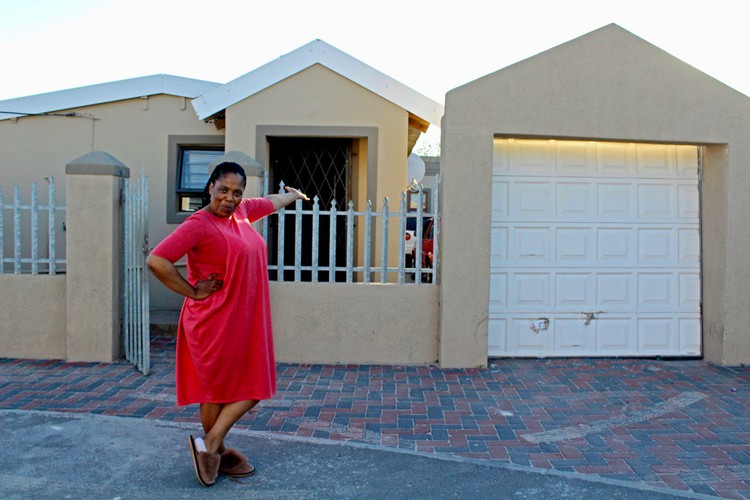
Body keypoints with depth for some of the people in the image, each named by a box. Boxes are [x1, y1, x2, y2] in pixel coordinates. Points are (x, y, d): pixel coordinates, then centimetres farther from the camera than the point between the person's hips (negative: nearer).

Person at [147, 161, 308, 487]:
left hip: (246, 320, 8)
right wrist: (193, 292, -16)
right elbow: (156, 261, -23)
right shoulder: (199, 224, -16)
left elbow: (270, 202, 29)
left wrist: (294, 195, 47)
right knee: (217, 389, 6)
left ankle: (210, 445, 19)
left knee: (253, 386, 10)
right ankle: (216, 450, 22)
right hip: (214, 322, -8)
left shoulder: (242, 211, 7)